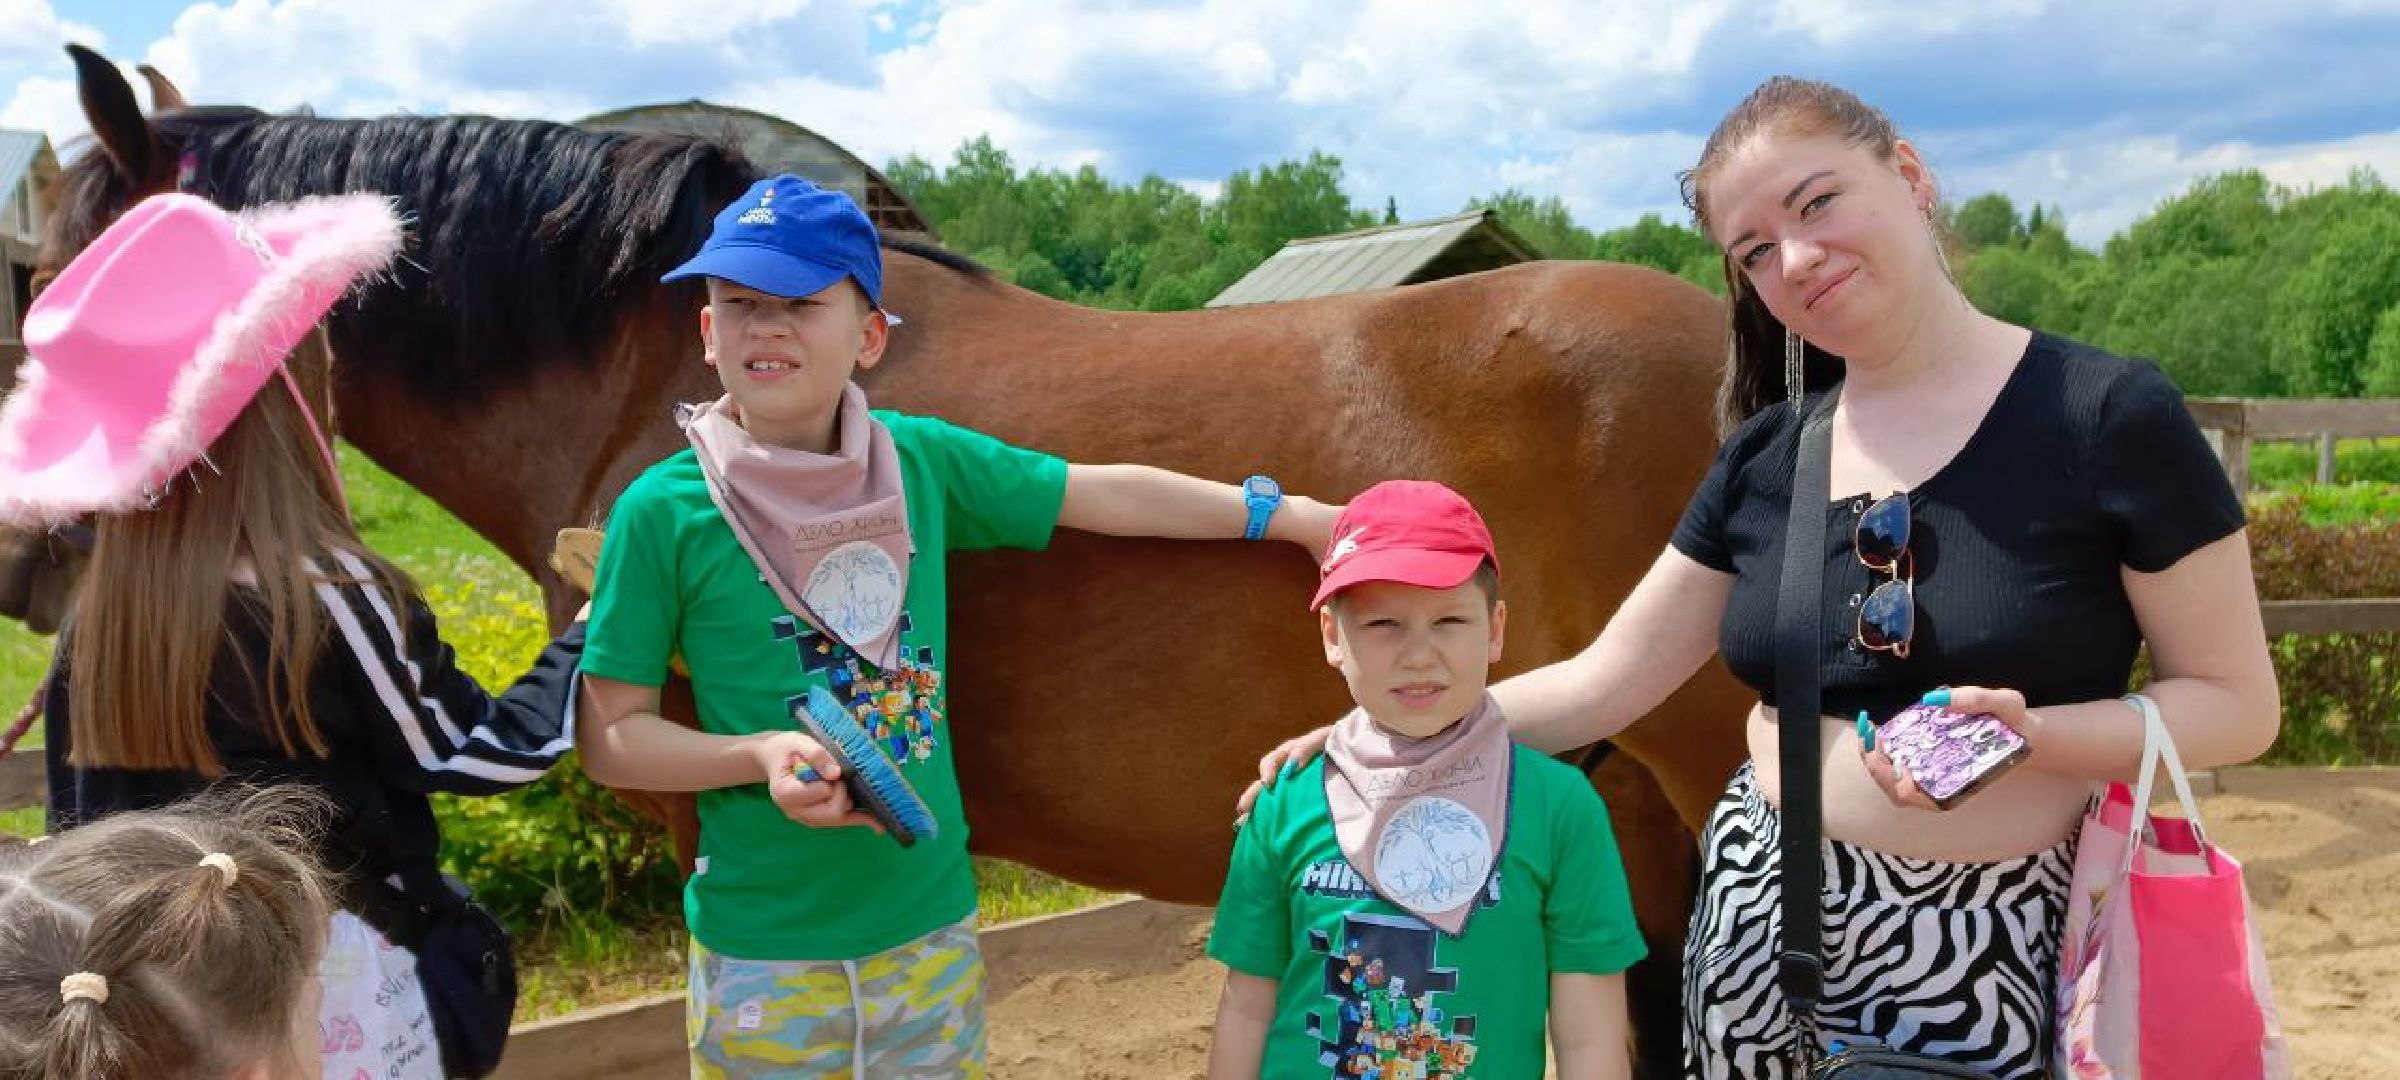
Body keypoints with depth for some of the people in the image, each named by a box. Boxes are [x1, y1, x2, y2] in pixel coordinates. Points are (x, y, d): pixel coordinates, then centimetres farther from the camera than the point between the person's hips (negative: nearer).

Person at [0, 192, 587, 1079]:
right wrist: (594, 635, 3)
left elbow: (76, 828, 7)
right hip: (335, 988, -6)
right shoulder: (332, 598, -20)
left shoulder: (96, 622, -1)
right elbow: (485, 752, -9)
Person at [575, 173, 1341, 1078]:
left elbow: (1112, 496, 4)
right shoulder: (663, 512, -11)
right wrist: (761, 755, -22)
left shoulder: (925, 462, -3)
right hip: (763, 957, -3)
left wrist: (1290, 516, 6)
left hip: (933, 926, 3)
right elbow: (611, 736, -6)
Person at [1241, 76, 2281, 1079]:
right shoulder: (1763, 456, 2)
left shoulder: (2106, 416, -11)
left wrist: (2031, 733, -25)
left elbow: (2236, 704, -7)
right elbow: (1603, 684, 3)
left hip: (1997, 945, -4)